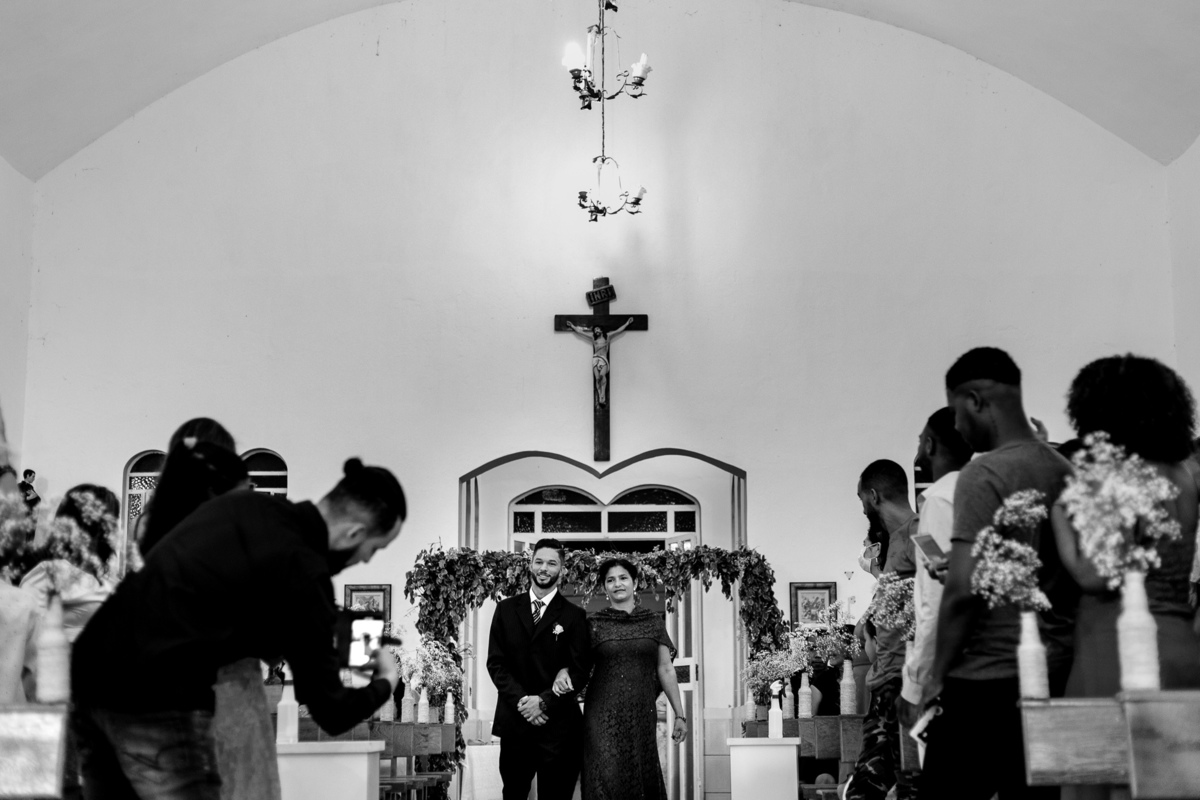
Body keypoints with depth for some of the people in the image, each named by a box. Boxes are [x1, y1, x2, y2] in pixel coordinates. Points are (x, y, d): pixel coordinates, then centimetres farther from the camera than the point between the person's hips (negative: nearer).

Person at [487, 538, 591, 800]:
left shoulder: (574, 616, 2)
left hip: (558, 725, -2)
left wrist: (544, 701, -13)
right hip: (514, 721, 2)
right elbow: (495, 662, 3)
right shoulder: (506, 609, 8)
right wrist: (521, 700, -11)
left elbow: (579, 672, -3)